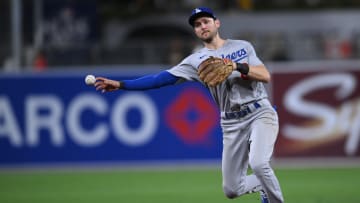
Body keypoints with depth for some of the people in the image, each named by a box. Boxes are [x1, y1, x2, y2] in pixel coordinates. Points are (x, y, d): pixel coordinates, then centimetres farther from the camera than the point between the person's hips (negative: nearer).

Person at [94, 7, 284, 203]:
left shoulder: (242, 46, 6)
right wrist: (120, 84, -9)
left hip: (260, 113, -3)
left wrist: (236, 66, -19)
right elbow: (162, 78, -1)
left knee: (258, 163, -30)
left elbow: (265, 76, -4)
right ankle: (264, 184, 32)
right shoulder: (196, 60, 7)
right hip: (232, 124, 3)